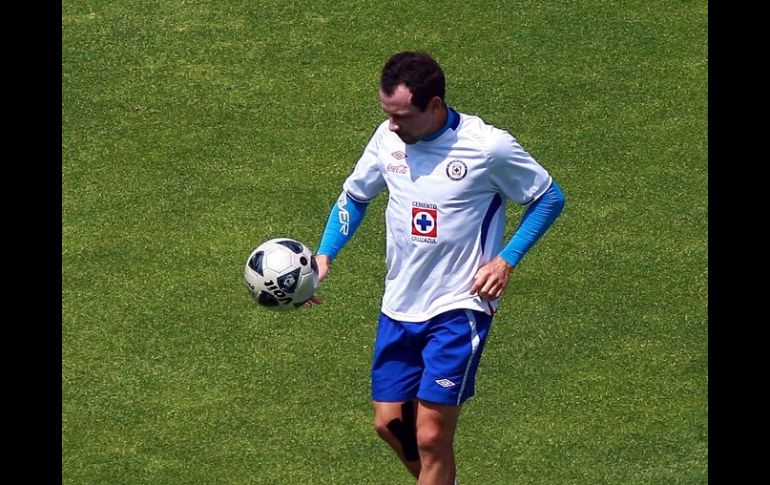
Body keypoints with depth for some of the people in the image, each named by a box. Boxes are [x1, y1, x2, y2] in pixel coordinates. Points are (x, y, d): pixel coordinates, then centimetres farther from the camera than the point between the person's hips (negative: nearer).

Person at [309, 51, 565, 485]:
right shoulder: (388, 138, -2)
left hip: (459, 308, -6)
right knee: (390, 423, 9)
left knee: (431, 437, -9)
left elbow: (550, 198, -2)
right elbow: (354, 197, 16)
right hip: (399, 307, 6)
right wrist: (325, 256, 1)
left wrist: (507, 260, -13)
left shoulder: (488, 147, -16)